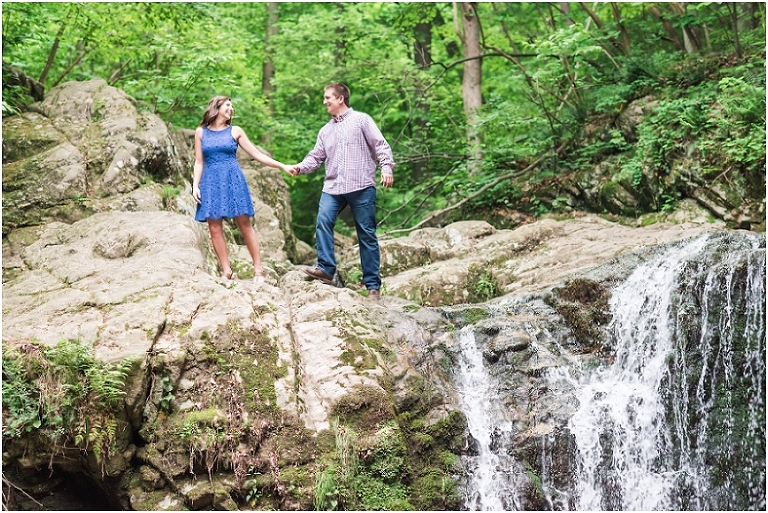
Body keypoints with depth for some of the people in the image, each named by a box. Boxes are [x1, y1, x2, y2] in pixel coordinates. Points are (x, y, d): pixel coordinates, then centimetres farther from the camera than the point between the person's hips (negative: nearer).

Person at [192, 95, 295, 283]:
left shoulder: (235, 131, 7)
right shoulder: (201, 132, 9)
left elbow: (257, 154, 7)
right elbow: (199, 162, 10)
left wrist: (282, 166, 1)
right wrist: (195, 185, -2)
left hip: (233, 181, -1)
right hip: (211, 183, 1)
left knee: (245, 224, -4)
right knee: (214, 227, -4)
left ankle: (258, 270, -3)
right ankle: (226, 271, 1)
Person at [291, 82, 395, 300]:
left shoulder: (361, 120, 4)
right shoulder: (326, 130, 21)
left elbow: (381, 145, -3)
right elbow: (316, 157, 15)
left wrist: (387, 168, -17)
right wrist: (300, 167, -3)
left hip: (361, 186, -5)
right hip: (333, 187, 5)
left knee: (367, 234, -1)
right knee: (323, 221, -20)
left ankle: (373, 285, 3)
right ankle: (326, 268, -17)